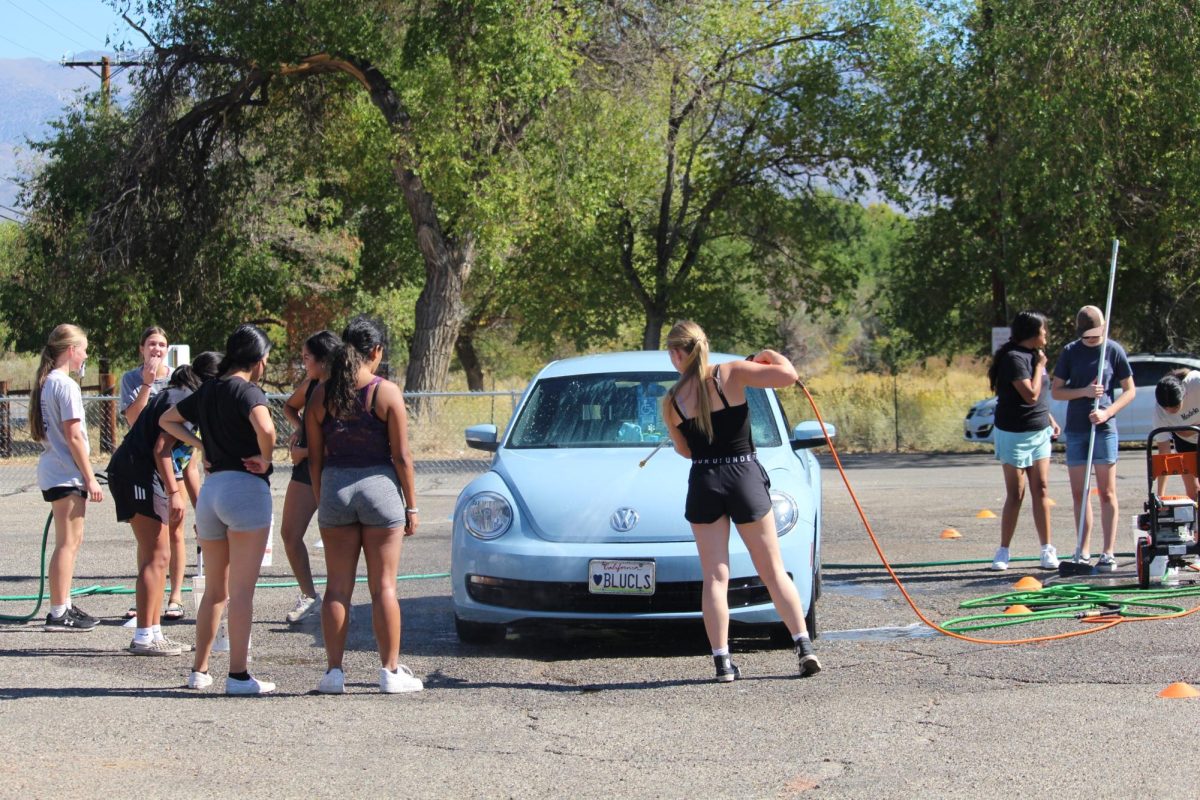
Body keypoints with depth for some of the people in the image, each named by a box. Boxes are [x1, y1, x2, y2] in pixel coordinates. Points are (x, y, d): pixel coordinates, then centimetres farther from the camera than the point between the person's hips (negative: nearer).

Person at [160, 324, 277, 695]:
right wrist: (264, 461, -10)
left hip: (209, 490, 7)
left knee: (214, 590, 17)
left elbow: (167, 420, 27)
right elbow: (265, 429, -28)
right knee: (242, 591, -4)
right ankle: (238, 675, -5)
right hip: (245, 487, -7)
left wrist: (202, 445, 15)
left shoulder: (207, 391, 13)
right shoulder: (247, 390, -9)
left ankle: (199, 670, 21)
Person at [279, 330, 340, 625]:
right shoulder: (311, 385, 6)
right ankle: (308, 596, 19)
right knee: (289, 534, 6)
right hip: (305, 469, 8)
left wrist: (304, 451, -13)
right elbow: (290, 407, 27)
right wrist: (298, 428, 8)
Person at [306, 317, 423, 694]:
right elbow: (401, 456, -7)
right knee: (383, 586, 3)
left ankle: (334, 671, 5)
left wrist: (321, 502, 14)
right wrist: (411, 507, 0)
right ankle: (390, 671, 6)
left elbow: (315, 458, 5)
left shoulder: (321, 394, 2)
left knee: (337, 587, 7)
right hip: (379, 486, -3)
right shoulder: (387, 392, -7)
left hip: (335, 488, 3)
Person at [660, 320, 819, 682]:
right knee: (773, 571, 8)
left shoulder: (672, 401, -1)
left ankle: (722, 661, -2)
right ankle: (805, 647, 1)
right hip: (745, 477, 0)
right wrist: (771, 356, 7)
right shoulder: (731, 374, -7)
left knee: (715, 577, 5)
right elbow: (788, 375, -14)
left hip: (704, 485, 0)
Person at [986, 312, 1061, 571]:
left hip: (1039, 432, 8)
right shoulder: (1014, 358, -17)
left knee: (1041, 490, 4)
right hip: (1015, 434, -8)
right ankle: (1003, 552, 7)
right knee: (1015, 495, -2)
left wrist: (1050, 419, 17)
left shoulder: (1034, 355, 11)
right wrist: (1039, 366, -14)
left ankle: (1047, 550, 6)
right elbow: (1031, 394, -24)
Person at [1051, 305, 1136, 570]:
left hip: (1104, 429, -3)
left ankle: (1108, 553, -2)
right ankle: (1083, 552, 14)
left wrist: (1107, 412, -14)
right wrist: (1085, 392, -12)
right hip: (1075, 429, 3)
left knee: (1107, 493, -3)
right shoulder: (1070, 352, 5)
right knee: (1079, 493, 6)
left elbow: (1130, 390, 1)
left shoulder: (1114, 351, -1)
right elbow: (1055, 391, 5)